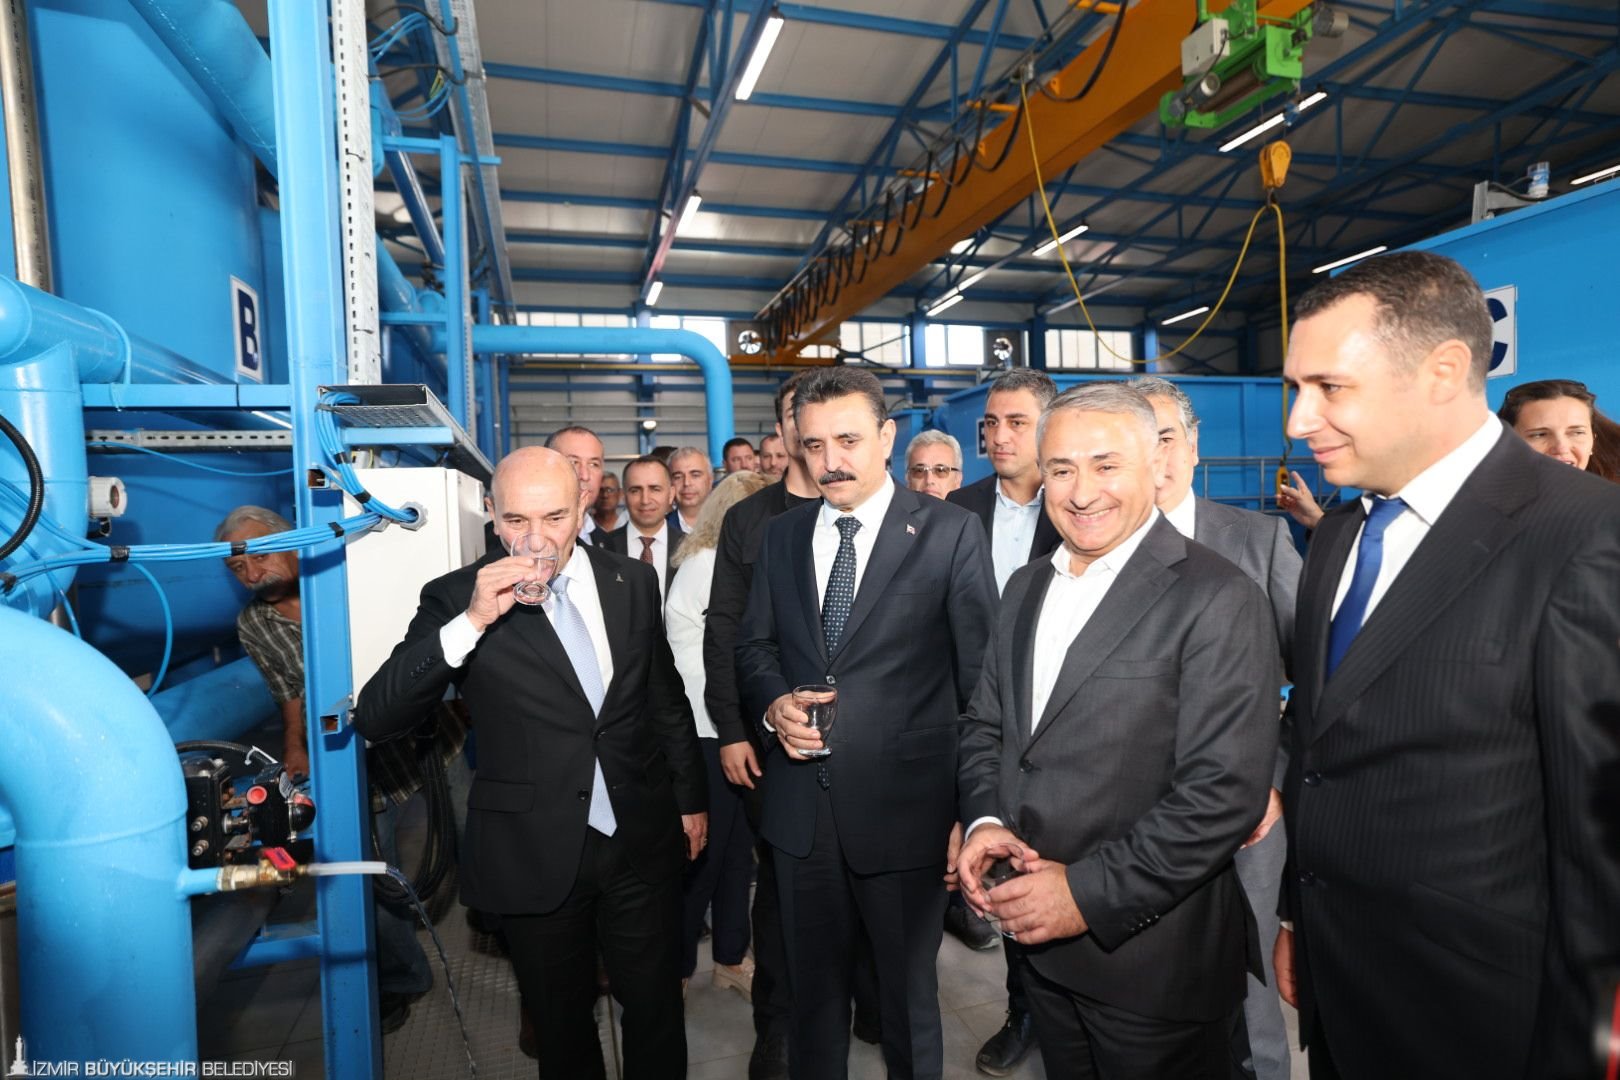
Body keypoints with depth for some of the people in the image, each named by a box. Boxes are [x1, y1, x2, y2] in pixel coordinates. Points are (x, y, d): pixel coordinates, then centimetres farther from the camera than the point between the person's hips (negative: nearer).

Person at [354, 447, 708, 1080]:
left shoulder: (632, 582, -1)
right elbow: (373, 719, -18)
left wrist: (691, 796, 14)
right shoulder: (456, 598, -10)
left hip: (644, 842, 2)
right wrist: (471, 623, -30)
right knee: (563, 1029, 20)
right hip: (535, 856, -1)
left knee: (657, 1015, 17)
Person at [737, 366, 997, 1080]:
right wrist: (774, 703, -9)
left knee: (909, 989, 18)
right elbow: (754, 645, 12)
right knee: (812, 986, 22)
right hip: (800, 806, 4)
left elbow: (980, 674, -6)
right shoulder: (780, 535, 5)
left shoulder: (951, 532, -8)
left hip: (903, 805, -3)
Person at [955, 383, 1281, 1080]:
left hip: (1152, 959, -6)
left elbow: (1224, 792, -21)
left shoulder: (1218, 599, -16)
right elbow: (984, 726, 11)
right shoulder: (1026, 588, 6)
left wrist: (1090, 894, -21)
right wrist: (985, 820, -7)